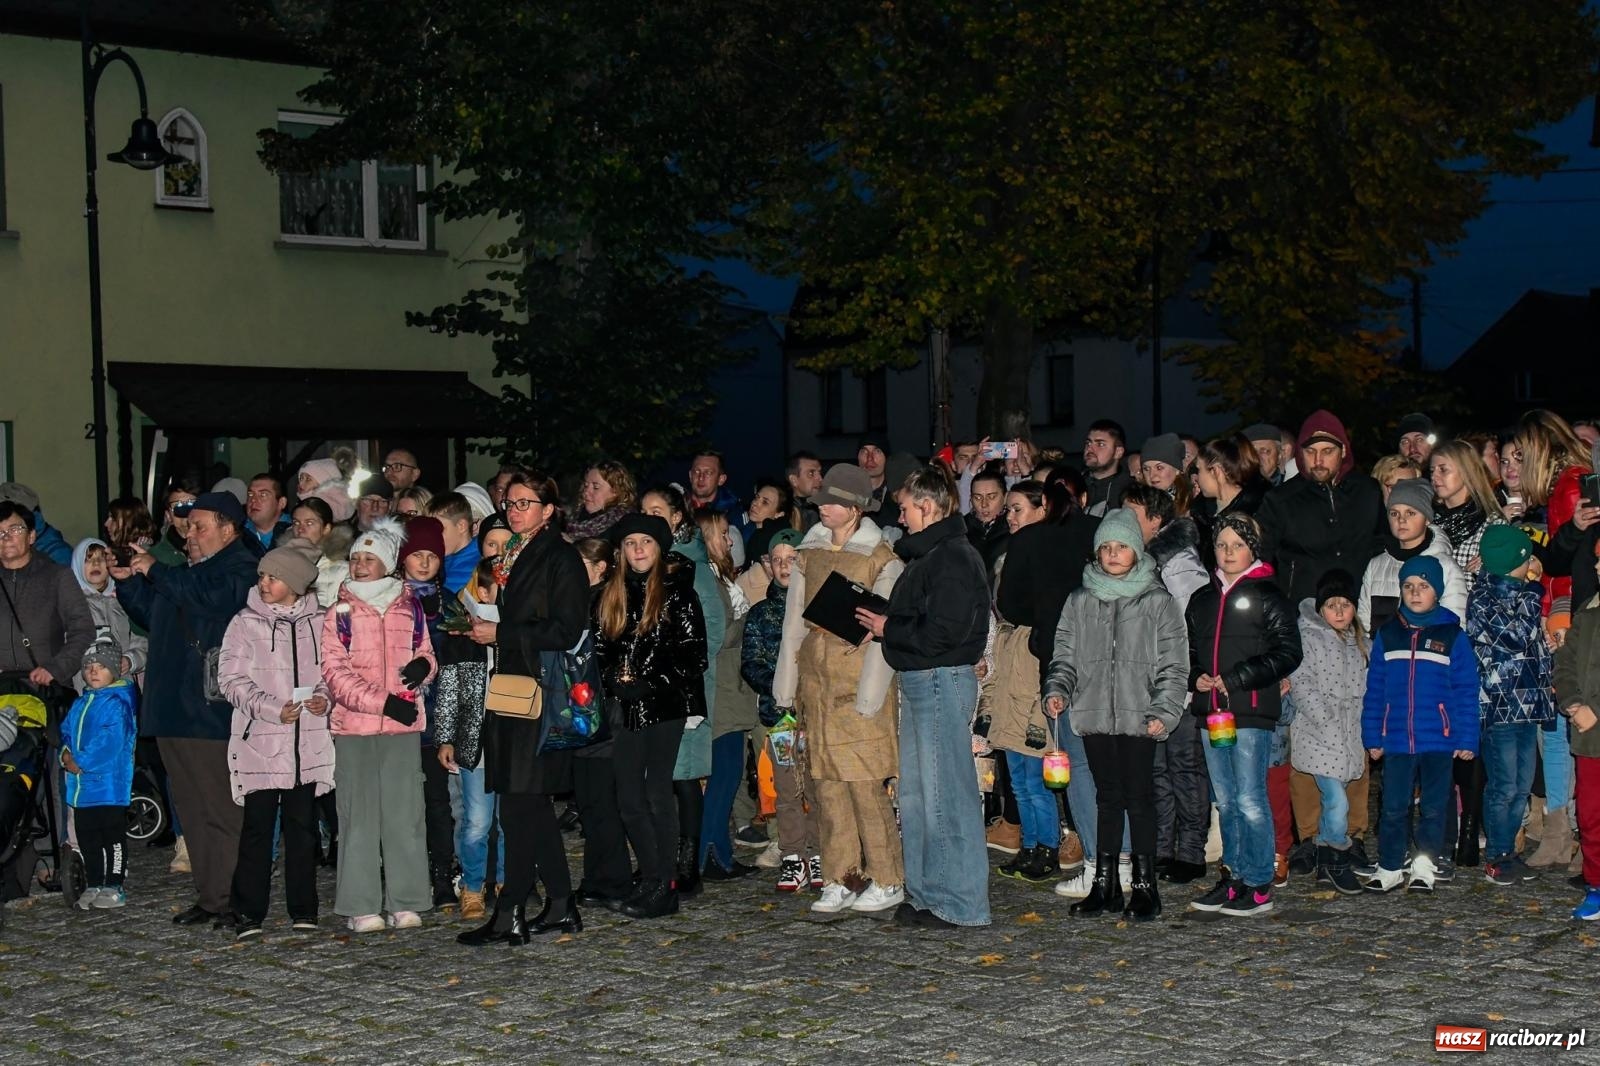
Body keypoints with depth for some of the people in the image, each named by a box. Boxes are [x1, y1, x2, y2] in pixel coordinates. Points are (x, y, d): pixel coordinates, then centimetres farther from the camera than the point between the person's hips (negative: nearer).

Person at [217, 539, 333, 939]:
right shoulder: (246, 623, 1)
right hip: (259, 740, -2)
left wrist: (324, 698, -7)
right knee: (258, 826, -1)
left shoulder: (318, 622, 6)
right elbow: (231, 678, -3)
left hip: (308, 740, 2)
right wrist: (273, 709, -14)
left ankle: (303, 909, 16)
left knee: (302, 824, 8)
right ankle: (249, 913, 5)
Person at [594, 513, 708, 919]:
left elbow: (694, 655, -8)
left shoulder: (678, 591, -3)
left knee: (658, 794, -7)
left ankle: (664, 889, -1)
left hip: (668, 706, -6)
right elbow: (602, 649, 15)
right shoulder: (612, 595, 13)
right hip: (628, 710, 6)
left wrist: (650, 684, -14)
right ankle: (650, 881, 15)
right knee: (629, 798, 5)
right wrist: (615, 681, -4)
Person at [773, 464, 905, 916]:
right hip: (817, 681, 5)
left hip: (858, 682, -5)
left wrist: (869, 695, -14)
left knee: (865, 785, -7)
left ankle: (887, 881, 4)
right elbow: (794, 622, 15)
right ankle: (841, 880, 12)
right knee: (828, 785, 5)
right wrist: (786, 687, 11)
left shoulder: (882, 560, -4)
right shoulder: (809, 553, 13)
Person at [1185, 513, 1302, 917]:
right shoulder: (1202, 599, 16)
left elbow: (1288, 653, -8)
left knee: (1250, 799, -7)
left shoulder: (1267, 597, -2)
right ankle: (1233, 876, 19)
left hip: (1252, 711, -6)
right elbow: (1190, 651, 24)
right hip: (1211, 711, 6)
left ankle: (1259, 885, -1)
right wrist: (1197, 678, 1)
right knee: (1225, 800, 11)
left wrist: (1236, 679, -13)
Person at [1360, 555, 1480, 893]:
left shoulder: (1453, 635, 0)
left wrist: (1466, 739, -5)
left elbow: (1466, 692, 0)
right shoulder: (1387, 635, 6)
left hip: (1439, 740, -1)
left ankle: (1423, 868, 17)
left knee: (1433, 807, 6)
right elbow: (1374, 690, 9)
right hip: (1396, 740, 1)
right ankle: (1389, 868, 14)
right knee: (1393, 808, 5)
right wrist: (1372, 737, 5)